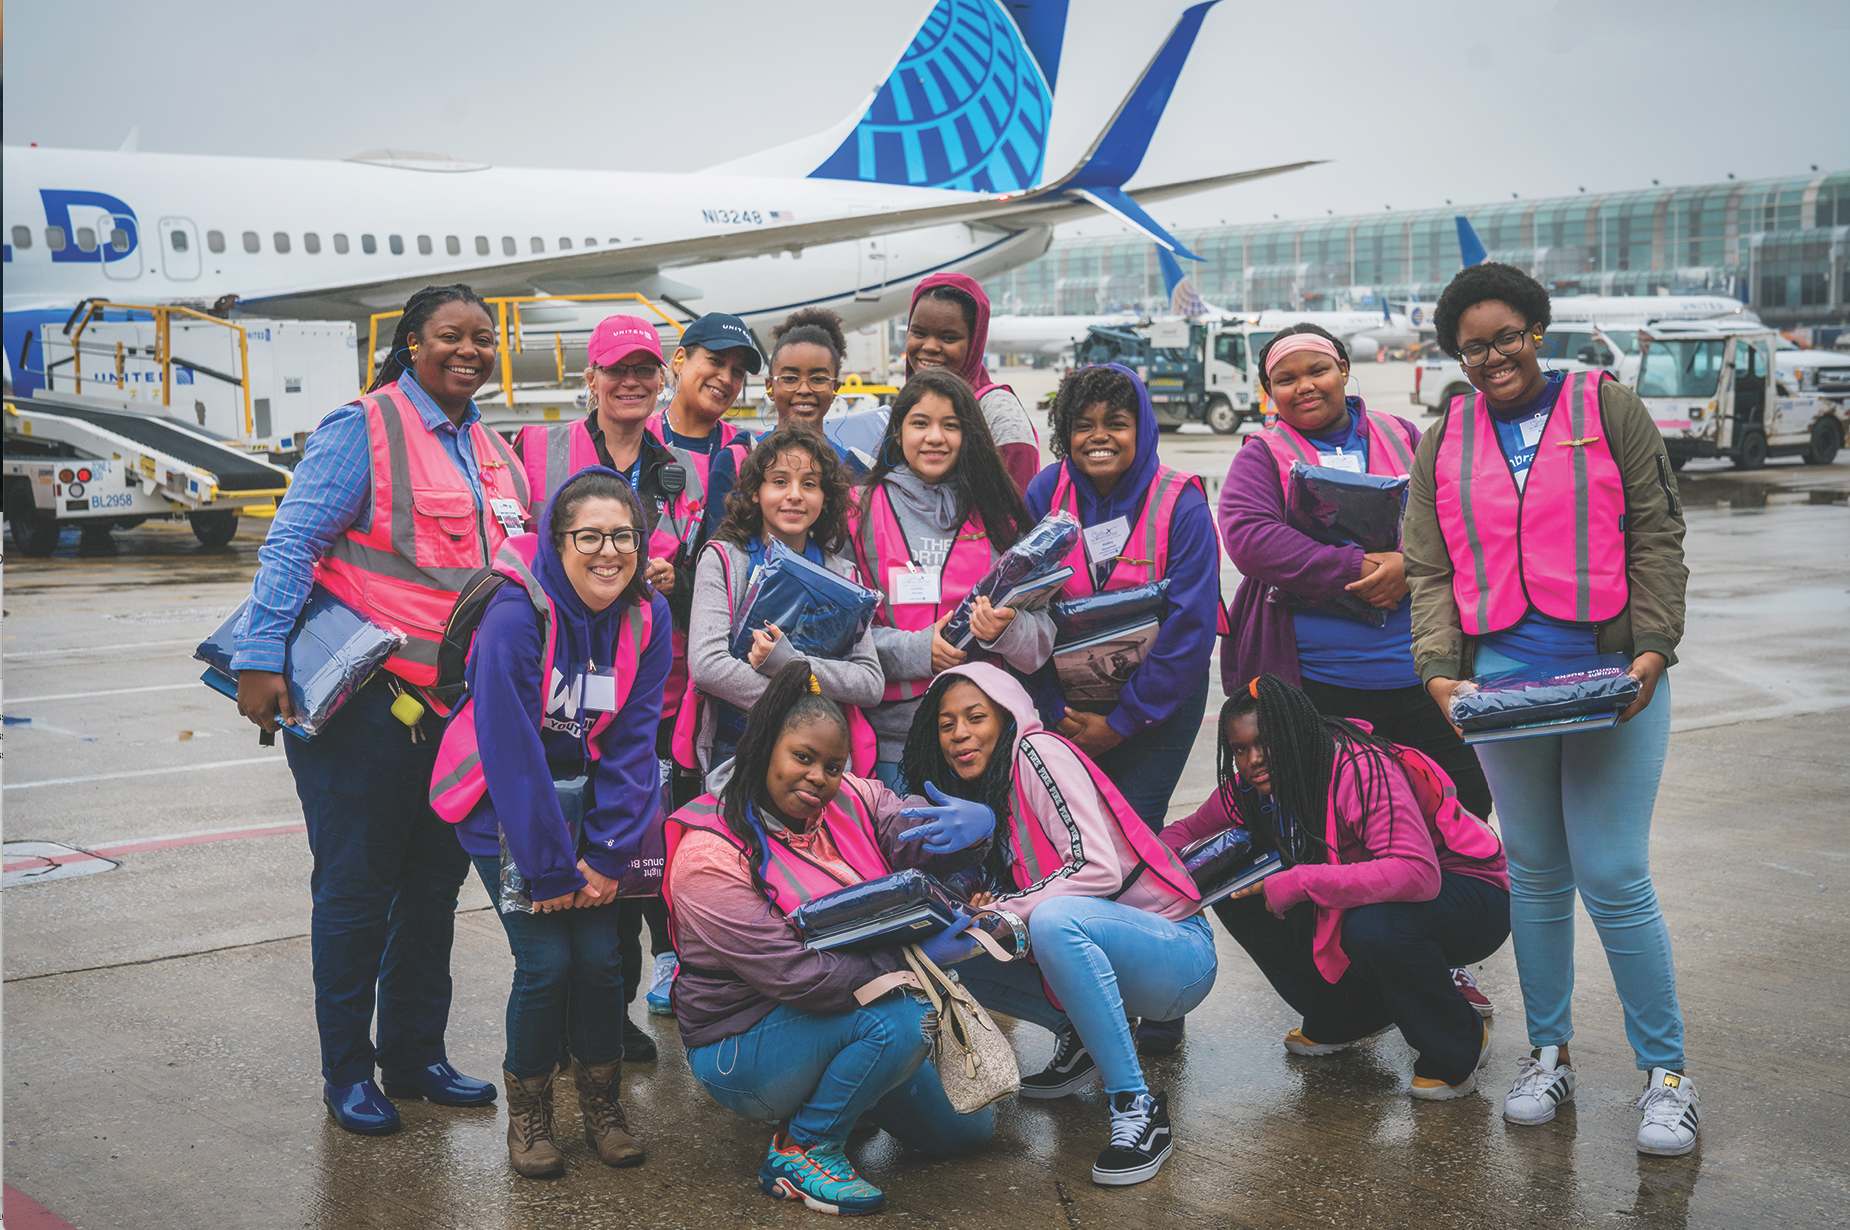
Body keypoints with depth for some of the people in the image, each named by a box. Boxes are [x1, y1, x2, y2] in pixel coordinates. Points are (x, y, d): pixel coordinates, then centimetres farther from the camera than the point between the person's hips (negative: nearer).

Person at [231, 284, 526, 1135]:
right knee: (356, 887, 1)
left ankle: (415, 1054, 26)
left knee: (435, 883, 14)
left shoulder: (490, 450, 13)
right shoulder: (363, 430, -10)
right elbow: (291, 546, -14)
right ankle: (347, 1072, 13)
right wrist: (261, 659, -21)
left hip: (455, 706, 7)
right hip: (364, 703, -7)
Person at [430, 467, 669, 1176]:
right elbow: (511, 751, -23)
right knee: (546, 960, -10)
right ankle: (527, 1112, 12)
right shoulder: (515, 616, -24)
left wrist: (606, 857, -12)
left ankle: (601, 1104, 19)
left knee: (600, 954, -4)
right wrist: (550, 870, -21)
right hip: (506, 806, -4)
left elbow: (632, 740, -7)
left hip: (587, 795, 4)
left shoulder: (648, 617, -9)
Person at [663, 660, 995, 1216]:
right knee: (902, 1018, -32)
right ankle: (801, 1150, -12)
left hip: (846, 1003, 8)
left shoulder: (851, 800, -2)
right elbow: (793, 973, -29)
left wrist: (976, 824, -36)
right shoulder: (709, 855, -23)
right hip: (741, 1043, -7)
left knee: (965, 1128, 12)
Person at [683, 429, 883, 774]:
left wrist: (788, 663, -13)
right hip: (734, 749, -1)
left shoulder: (842, 574, 13)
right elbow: (706, 665, -11)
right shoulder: (723, 560, 4)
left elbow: (872, 685, 2)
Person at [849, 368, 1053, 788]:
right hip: (892, 734, -1)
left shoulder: (996, 515, 9)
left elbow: (1042, 639, 6)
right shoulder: (861, 512, 4)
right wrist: (916, 650, -15)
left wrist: (1005, 630, -15)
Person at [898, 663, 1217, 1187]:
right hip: (1091, 955, 8)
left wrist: (1003, 914, -22)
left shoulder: (1038, 752, -12)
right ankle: (1079, 1038, 10)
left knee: (1055, 919, -37)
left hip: (1178, 955, -8)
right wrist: (982, 913, -13)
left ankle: (1138, 1109, -27)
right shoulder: (980, 798, 12)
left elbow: (1100, 869, -23)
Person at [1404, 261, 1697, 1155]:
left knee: (1613, 877, -7)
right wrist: (1438, 670, -8)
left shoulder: (1608, 411, 3)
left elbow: (1657, 538, 0)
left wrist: (1653, 649, -11)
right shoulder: (1445, 445, 11)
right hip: (1500, 679, 3)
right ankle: (1548, 1052, 24)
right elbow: (1430, 573, 7)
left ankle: (1665, 1071, 8)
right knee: (1535, 873, 10)